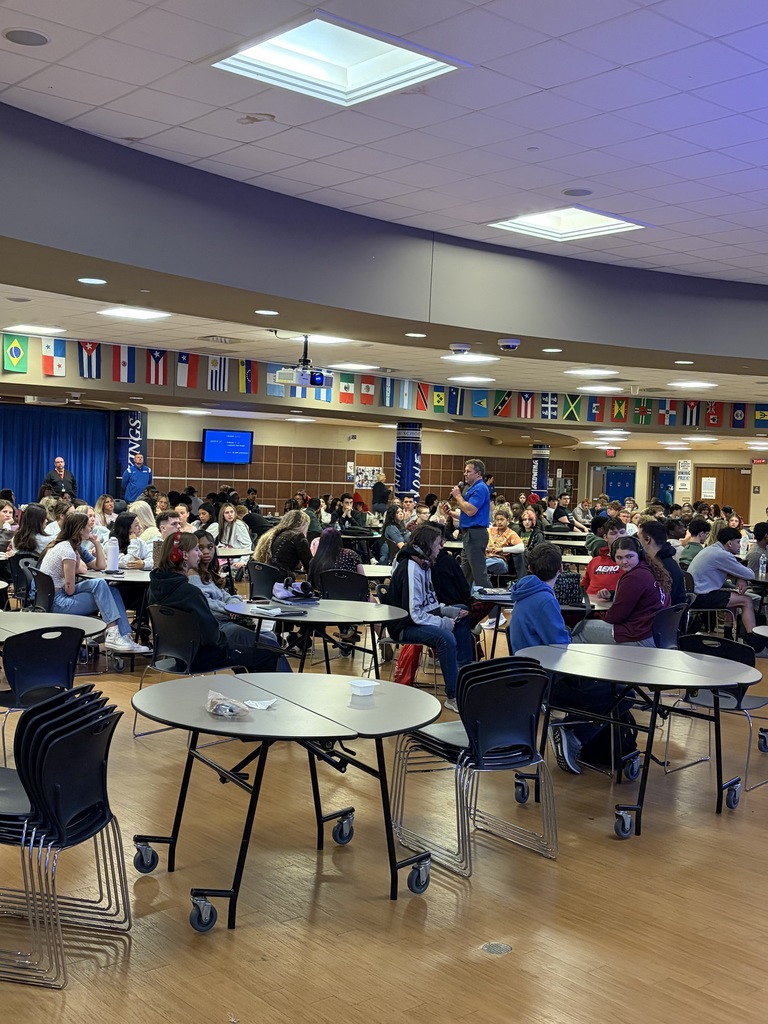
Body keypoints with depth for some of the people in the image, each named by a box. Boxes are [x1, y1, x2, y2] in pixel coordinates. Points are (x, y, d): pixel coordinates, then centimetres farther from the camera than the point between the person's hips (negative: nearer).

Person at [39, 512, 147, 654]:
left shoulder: (73, 547, 14)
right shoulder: (67, 550, -17)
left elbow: (101, 566, 17)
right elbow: (69, 589, -18)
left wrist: (97, 543, 12)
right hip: (56, 603, -10)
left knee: (111, 591, -1)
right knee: (99, 584, -23)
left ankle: (124, 637, -12)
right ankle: (113, 635, -24)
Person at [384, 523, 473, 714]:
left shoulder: (424, 564, 11)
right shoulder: (411, 568, -21)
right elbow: (414, 614, -26)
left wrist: (449, 611, 2)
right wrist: (444, 622, -20)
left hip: (420, 617, 11)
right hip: (405, 626, -11)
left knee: (462, 616, 16)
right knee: (446, 637, -32)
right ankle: (453, 697, -25)